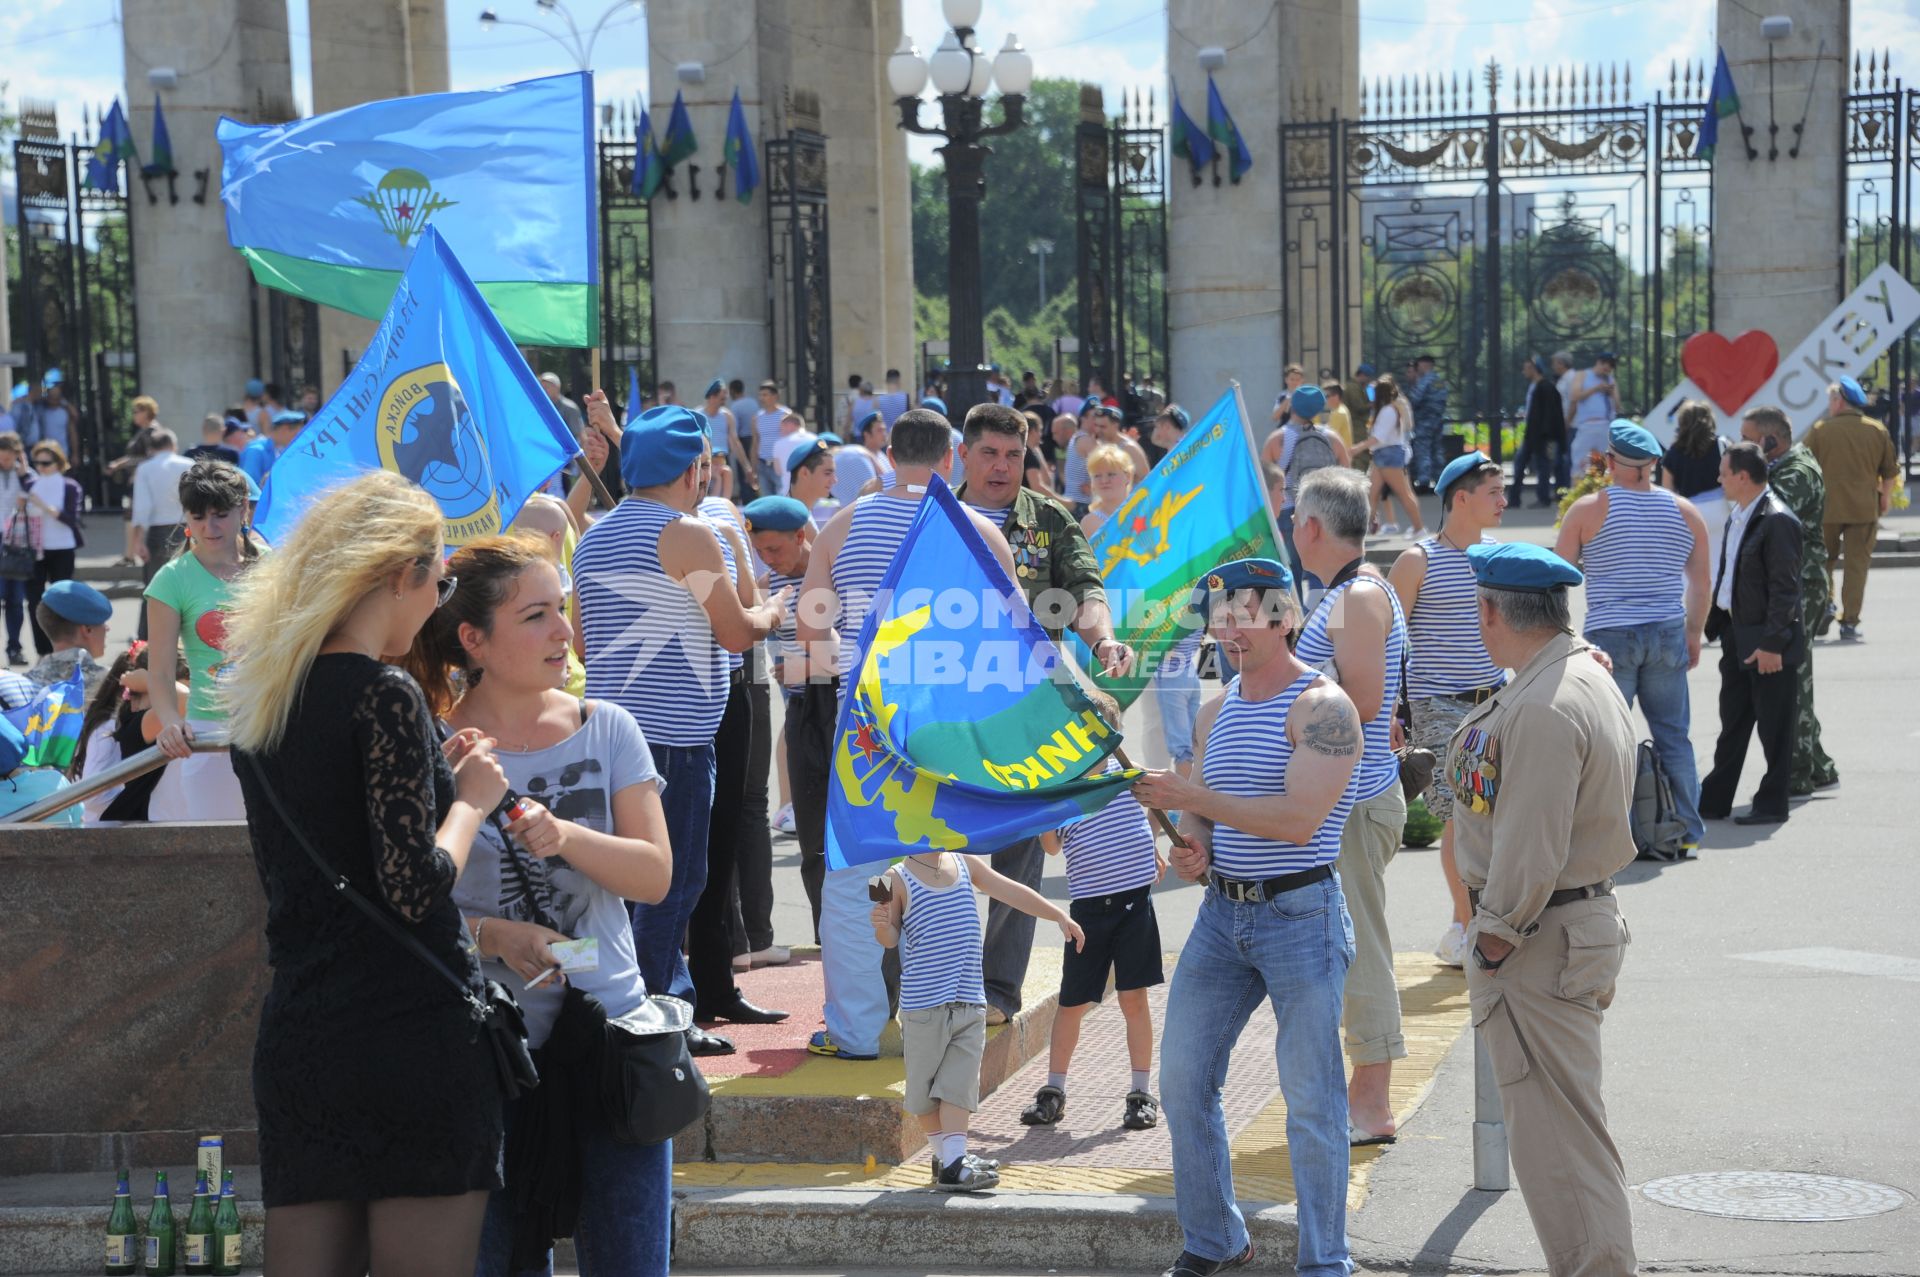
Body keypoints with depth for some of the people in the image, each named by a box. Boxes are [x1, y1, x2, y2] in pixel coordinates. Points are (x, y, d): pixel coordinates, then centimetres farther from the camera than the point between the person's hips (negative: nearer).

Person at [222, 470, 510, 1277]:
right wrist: (470, 799, -1)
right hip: (416, 1030, -7)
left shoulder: (262, 698, 12)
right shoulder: (384, 697, -12)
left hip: (296, 1039, 7)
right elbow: (417, 889, -17)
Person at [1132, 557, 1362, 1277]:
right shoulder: (1216, 711, 13)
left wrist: (1191, 797, -22)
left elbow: (1299, 819, -21)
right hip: (1221, 913, 7)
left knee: (1311, 1097, -1)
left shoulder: (1321, 708, -10)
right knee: (1182, 1081, 7)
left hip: (1300, 915, -7)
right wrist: (1193, 847, -3)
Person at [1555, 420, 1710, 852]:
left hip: (1610, 636, -3)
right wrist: (1694, 634, 22)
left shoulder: (1587, 510, -4)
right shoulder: (1684, 511, 6)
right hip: (1668, 634, 3)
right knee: (1673, 736, 10)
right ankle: (1686, 829, 13)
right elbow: (1701, 583, 11)